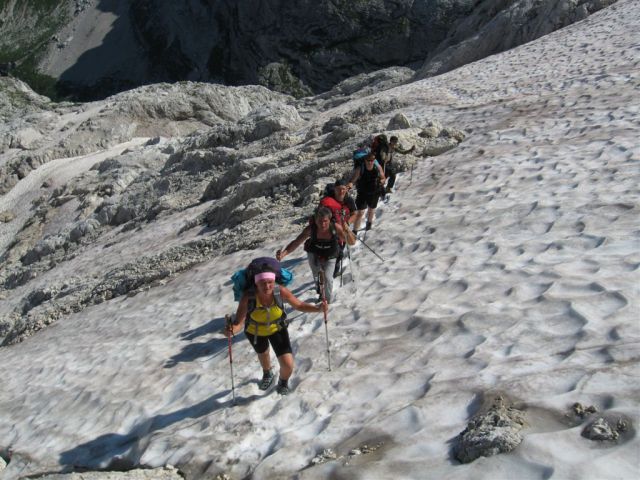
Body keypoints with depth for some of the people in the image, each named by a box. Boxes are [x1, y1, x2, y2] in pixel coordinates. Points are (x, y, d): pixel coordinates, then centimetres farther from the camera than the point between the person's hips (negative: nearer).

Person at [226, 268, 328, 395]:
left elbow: (299, 305, -19)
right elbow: (238, 323, -36)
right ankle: (267, 374, 69)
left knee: (288, 365, -7)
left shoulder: (281, 292, -34)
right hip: (254, 331, 0)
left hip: (277, 329, 0)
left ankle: (283, 381, 33)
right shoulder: (248, 298, -39)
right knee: (263, 353, 31)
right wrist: (232, 330, -58)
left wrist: (318, 308, -34)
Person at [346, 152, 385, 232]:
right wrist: (349, 185, -52)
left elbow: (383, 178, -1)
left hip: (374, 193, 3)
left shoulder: (378, 168, -16)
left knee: (371, 209, 27)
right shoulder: (360, 169, -25)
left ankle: (369, 222, 58)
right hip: (362, 194, -3)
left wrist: (381, 181, -25)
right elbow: (352, 180, -30)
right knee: (360, 212, -10)